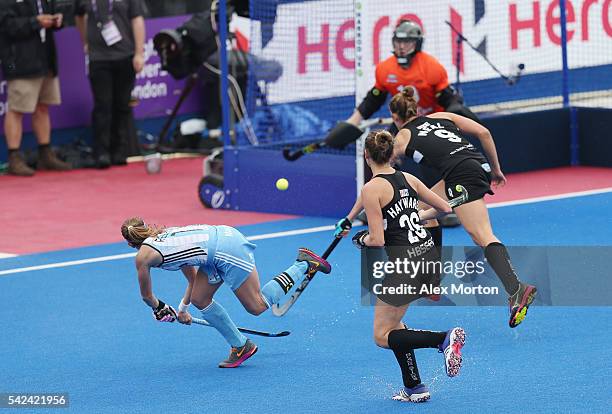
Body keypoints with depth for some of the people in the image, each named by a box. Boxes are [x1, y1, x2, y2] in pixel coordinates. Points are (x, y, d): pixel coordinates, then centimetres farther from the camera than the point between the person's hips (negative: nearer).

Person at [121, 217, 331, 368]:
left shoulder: (143, 256, 0)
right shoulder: (163, 235, 22)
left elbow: (146, 295, 16)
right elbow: (193, 277, 29)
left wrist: (160, 310, 37)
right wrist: (182, 309, 36)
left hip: (226, 250, -9)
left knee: (257, 307, 1)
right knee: (199, 299, 12)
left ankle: (304, 264, 5)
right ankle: (240, 346, 18)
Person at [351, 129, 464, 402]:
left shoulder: (371, 189, -11)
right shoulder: (409, 179, 9)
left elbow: (377, 240, -13)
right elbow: (444, 208, 20)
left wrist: (362, 239, 8)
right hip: (431, 258, 8)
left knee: (382, 337, 6)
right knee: (392, 323, 23)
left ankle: (444, 339, -16)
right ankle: (414, 388, 16)